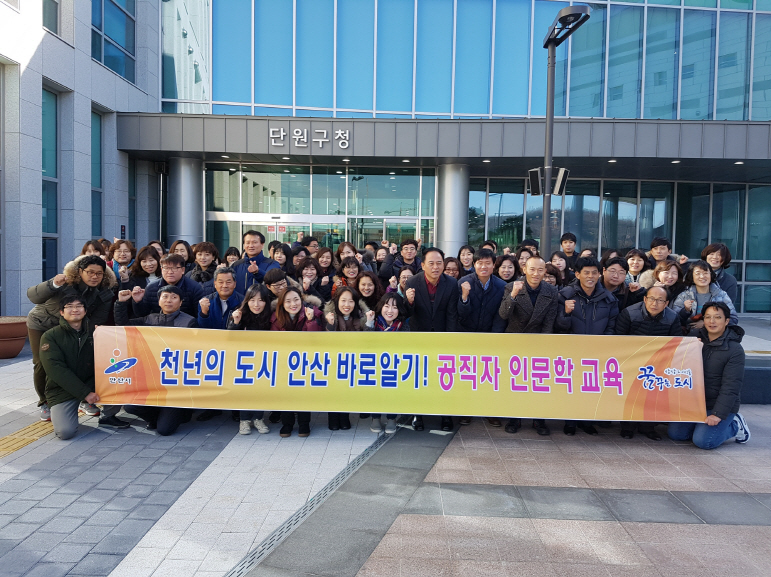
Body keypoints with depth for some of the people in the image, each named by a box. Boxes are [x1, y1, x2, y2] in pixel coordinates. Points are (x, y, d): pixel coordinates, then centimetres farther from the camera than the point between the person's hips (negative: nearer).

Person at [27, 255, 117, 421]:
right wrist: (53, 284, -49)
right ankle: (45, 404, 14)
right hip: (41, 324, -2)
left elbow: (97, 320, -17)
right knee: (42, 364, -4)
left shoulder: (105, 294, -20)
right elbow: (33, 297, -30)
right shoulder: (66, 282, -29)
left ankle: (85, 400, 9)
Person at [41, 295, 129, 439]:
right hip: (62, 390, -3)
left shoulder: (94, 332, 4)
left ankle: (107, 416, 2)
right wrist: (85, 393, -21)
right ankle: (58, 412, 12)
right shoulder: (50, 336, -6)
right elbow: (56, 370, -15)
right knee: (66, 432, -24)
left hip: (91, 383, 3)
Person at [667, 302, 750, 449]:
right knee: (675, 433, -3)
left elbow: (731, 386, -18)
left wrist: (718, 414, -23)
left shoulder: (735, 350, -14)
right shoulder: (696, 339, 3)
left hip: (721, 405, -5)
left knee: (703, 440, -17)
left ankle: (735, 426, 8)